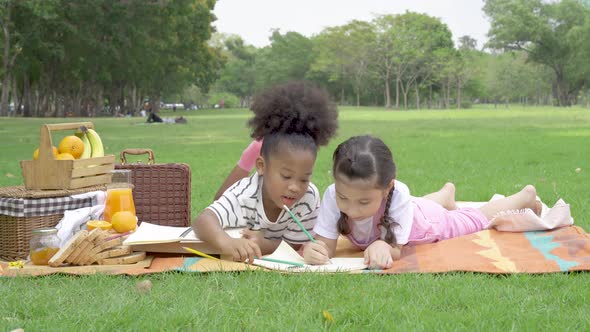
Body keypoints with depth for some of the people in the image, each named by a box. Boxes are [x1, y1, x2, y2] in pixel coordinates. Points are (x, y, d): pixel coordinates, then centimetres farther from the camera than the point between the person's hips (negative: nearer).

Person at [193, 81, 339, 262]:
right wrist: (226, 242, -71)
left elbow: (294, 247, -17)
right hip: (237, 263, -1)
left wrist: (264, 245, -40)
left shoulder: (309, 197, -25)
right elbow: (203, 220, -48)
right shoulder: (245, 194, -32)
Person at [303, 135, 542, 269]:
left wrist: (381, 247, -65)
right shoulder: (333, 195, -41)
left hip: (433, 222, -3)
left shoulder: (396, 195, -48)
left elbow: (395, 250, -42)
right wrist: (311, 250, -64)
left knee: (481, 219, 25)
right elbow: (326, 246, -41)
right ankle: (446, 193, 74)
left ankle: (526, 196, 55)